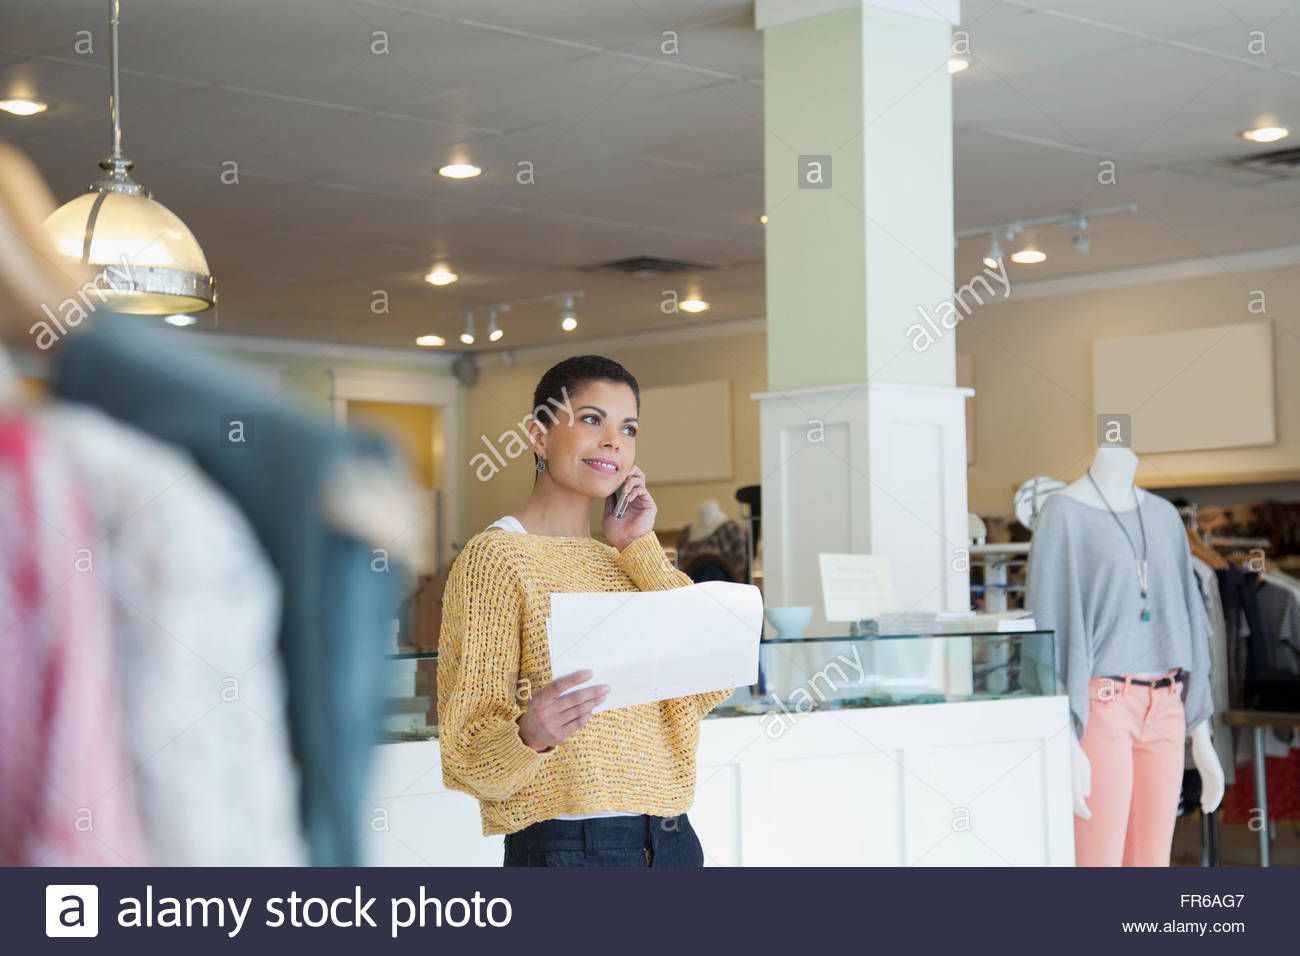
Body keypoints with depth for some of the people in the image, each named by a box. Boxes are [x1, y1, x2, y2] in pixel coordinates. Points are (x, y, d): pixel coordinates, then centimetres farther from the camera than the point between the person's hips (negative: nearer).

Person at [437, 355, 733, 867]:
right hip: (565, 842, -6)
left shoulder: (623, 562, 14)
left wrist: (640, 548, 0)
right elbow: (468, 755, -11)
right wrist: (529, 737, -32)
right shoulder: (495, 557, -7)